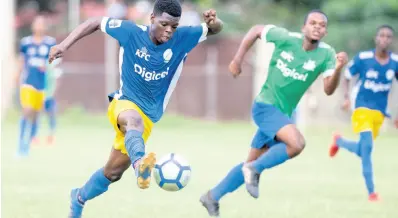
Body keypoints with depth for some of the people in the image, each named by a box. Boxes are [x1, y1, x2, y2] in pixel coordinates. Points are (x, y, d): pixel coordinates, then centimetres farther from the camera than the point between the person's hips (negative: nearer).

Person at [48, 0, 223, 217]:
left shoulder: (183, 38, -8)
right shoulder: (131, 32, -11)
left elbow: (215, 29, -6)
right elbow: (94, 23, 1)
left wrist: (213, 21, -31)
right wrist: (65, 44, -7)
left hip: (148, 116, 4)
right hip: (124, 103, -4)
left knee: (113, 172, 10)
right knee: (134, 120, -41)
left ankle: (79, 198, 38)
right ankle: (140, 164, -72)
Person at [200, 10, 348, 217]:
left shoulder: (326, 54, -8)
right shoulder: (285, 38, -13)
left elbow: (329, 89, -18)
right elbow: (256, 30, 3)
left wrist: (338, 68, -36)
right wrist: (237, 59, 0)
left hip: (282, 114, 5)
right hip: (265, 106, -5)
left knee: (252, 164, 13)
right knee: (297, 143, -28)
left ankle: (212, 197, 28)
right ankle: (255, 169, -8)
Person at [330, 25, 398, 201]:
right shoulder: (363, 58, -13)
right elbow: (346, 77, 0)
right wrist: (346, 97, -17)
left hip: (380, 112, 4)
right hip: (363, 108, -4)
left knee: (362, 151, 13)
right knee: (367, 146, -21)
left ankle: (338, 141, 46)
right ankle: (371, 191, -13)